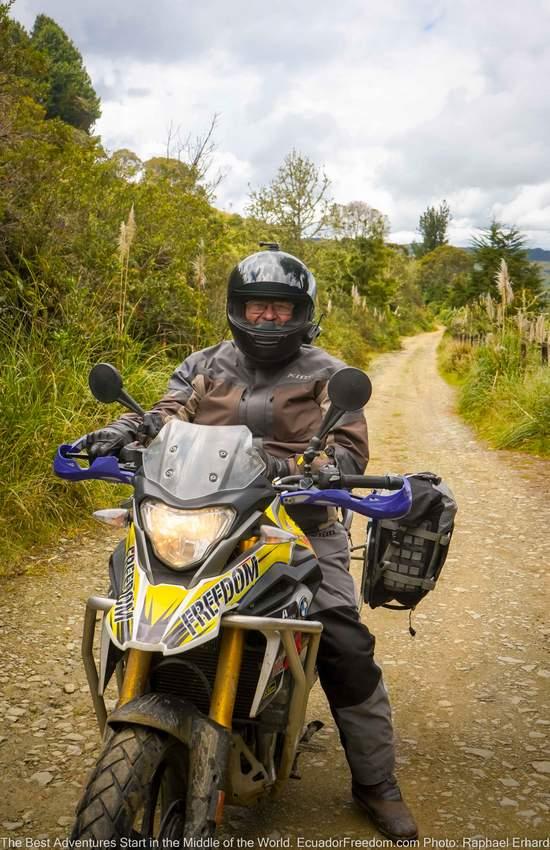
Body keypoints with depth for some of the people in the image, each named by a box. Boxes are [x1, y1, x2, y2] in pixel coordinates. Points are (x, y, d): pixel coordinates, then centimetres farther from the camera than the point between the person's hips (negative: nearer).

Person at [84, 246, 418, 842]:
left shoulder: (326, 376, 5)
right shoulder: (205, 366, 14)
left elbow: (350, 451, -6)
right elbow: (167, 415, 2)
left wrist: (287, 466, -25)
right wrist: (124, 431, -22)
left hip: (300, 527, -2)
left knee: (347, 649, -12)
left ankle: (376, 784, 8)